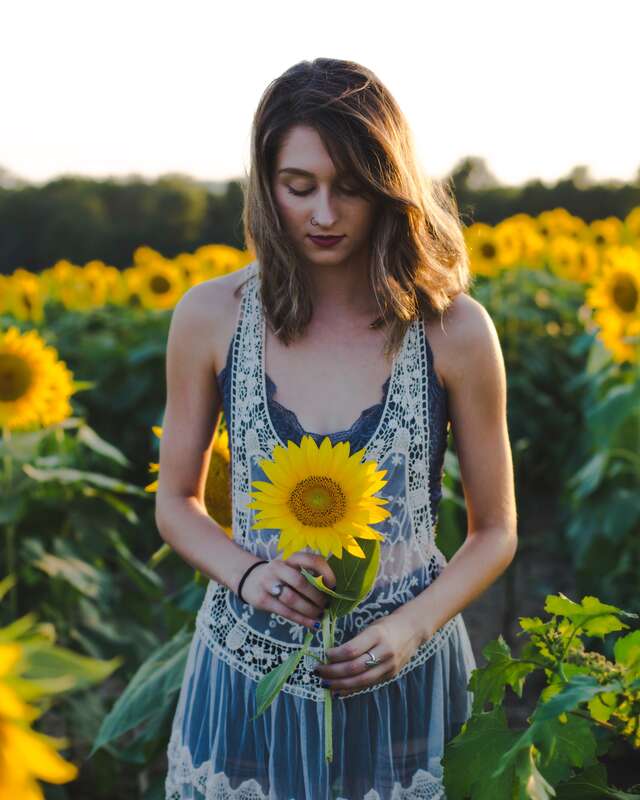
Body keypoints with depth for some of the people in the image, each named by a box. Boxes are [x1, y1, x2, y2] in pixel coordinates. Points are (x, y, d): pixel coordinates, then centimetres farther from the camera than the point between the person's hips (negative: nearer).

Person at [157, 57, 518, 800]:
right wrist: (247, 574, -15)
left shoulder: (454, 328, -12)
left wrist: (410, 627, -17)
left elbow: (495, 532, -2)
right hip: (249, 677, 1)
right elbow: (176, 502, 3)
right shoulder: (210, 316, -9)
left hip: (399, 682, -1)